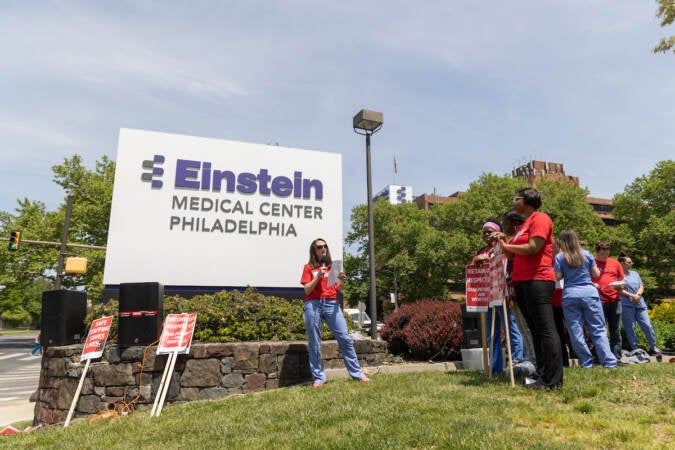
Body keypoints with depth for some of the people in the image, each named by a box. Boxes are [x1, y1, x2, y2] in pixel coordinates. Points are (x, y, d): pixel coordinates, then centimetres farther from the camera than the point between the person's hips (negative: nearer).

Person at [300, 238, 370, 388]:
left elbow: (338, 289, 14)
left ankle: (357, 373, 3)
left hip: (332, 303, 2)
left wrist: (342, 281, -7)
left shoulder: (333, 266, 17)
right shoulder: (308, 268, 9)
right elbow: (307, 290, 0)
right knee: (314, 342, -1)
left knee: (345, 338, -3)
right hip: (313, 304, -2)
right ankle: (318, 378, 7)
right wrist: (318, 277, -11)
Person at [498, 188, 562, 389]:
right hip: (522, 282, 10)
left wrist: (506, 246, -5)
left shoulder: (540, 218, -5)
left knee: (545, 330, -8)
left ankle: (553, 380, -6)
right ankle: (542, 375, 16)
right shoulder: (523, 225, 23)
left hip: (537, 280, -10)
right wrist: (505, 245, 6)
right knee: (535, 331, 10)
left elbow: (532, 248, -17)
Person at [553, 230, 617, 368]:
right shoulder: (586, 254, 5)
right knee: (598, 329, 5)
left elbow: (558, 276, -3)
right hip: (589, 293, 2)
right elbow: (596, 274, 9)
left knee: (576, 331, 4)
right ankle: (609, 362, 1)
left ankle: (586, 363, 8)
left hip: (570, 295, -1)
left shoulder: (560, 257, 0)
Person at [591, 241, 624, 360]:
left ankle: (617, 358, 10)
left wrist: (618, 285, -4)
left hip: (615, 300, 3)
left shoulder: (615, 263, 13)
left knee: (616, 331, 5)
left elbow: (622, 281, 17)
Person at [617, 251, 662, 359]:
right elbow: (619, 290, -7)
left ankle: (653, 348, 14)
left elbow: (641, 287, 14)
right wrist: (632, 296, -13)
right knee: (630, 328, -2)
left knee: (647, 325, 0)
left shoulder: (635, 273, 20)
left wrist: (638, 295, -5)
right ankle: (634, 349, 7)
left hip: (640, 304, 5)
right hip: (626, 305, -5)